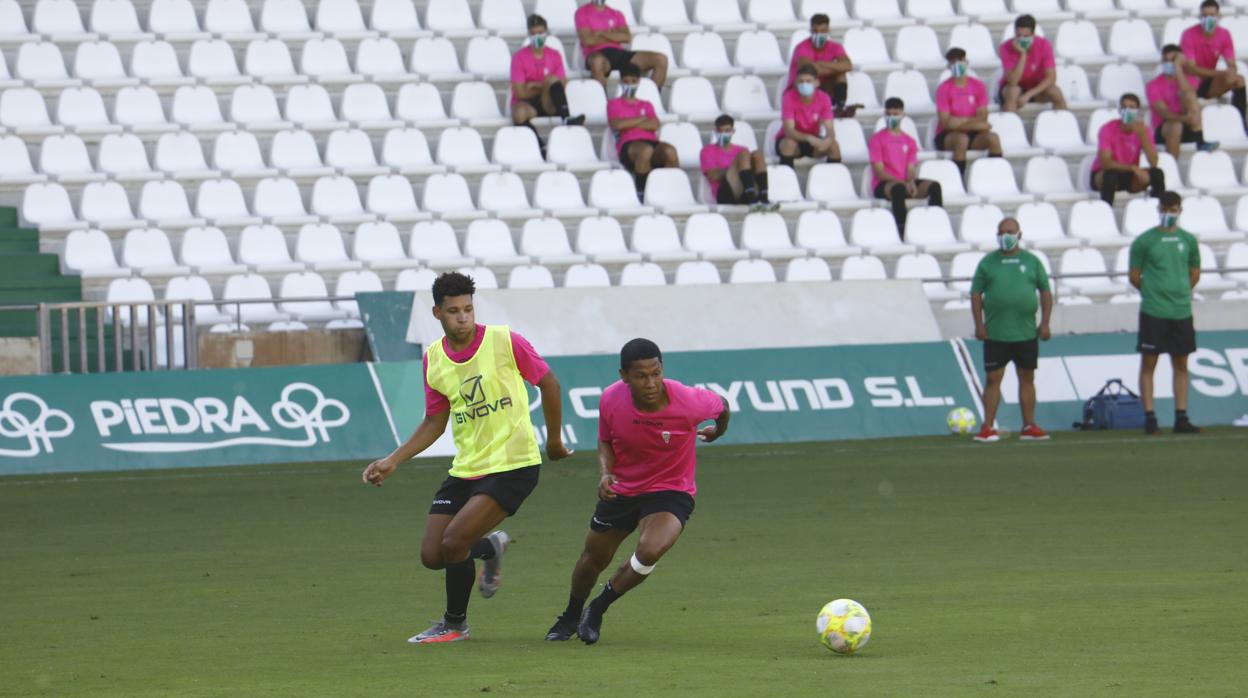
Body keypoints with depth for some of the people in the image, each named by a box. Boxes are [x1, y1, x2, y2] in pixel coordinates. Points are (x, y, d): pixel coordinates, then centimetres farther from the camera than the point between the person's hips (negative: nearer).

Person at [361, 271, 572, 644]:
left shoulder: (504, 342, -11)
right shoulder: (433, 359, 3)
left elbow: (548, 383, 1)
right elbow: (435, 422, 12)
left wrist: (554, 440, 8)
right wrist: (392, 461, 3)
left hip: (512, 465, -6)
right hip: (465, 469, 6)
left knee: (453, 543, -18)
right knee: (431, 555, 0)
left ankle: (455, 624, 7)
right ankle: (491, 548, 32)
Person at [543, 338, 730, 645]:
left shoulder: (688, 401, -27)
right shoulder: (612, 399, -18)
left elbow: (721, 405, -2)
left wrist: (718, 432, 20)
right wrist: (606, 473, -17)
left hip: (671, 491, -3)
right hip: (621, 490, 3)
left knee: (650, 551, -30)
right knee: (593, 559, 16)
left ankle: (598, 608, -4)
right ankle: (571, 616, 48)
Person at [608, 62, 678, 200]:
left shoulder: (646, 105, 29)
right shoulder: (614, 104, 21)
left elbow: (654, 124, 8)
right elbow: (616, 125, -1)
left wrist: (629, 124, 4)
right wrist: (641, 119, 8)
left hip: (652, 143, 3)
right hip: (628, 146, -3)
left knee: (670, 151, -35)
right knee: (646, 150, -42)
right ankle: (641, 193, -33)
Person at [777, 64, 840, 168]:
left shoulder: (824, 98, -14)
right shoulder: (789, 97, -22)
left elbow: (830, 129, -18)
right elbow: (789, 131, -29)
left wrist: (828, 139, -43)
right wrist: (809, 138, -47)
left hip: (813, 140, 3)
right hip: (793, 139, -3)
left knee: (833, 145, -25)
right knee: (789, 144, -36)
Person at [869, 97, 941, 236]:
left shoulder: (909, 141, 17)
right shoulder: (877, 139, 2)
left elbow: (911, 169, 9)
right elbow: (879, 172, -7)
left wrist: (911, 182, -15)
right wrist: (902, 182, -19)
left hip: (905, 182, 5)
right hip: (883, 185, -5)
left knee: (934, 186, -21)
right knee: (899, 188, -40)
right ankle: (902, 229, -44)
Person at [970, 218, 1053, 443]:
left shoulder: (1031, 261, 8)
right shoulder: (988, 263, 5)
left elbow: (1045, 292, 10)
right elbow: (976, 294, 4)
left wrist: (1045, 323, 1)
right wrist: (979, 324, -5)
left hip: (1026, 333, 2)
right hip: (995, 335, -2)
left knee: (1027, 379, 7)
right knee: (993, 379, -4)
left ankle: (1029, 427, 13)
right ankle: (988, 427, -1)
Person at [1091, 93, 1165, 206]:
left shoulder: (1143, 130, -7)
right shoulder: (1108, 129, -17)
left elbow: (1153, 163, -19)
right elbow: (1105, 163, -26)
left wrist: (1142, 134, -28)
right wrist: (1132, 168, -34)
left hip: (1129, 176, 4)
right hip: (1102, 176, -4)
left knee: (1157, 174, -22)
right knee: (1111, 175, -39)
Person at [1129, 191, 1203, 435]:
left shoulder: (1188, 240, 9)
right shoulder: (1144, 241, -2)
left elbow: (1195, 273, 18)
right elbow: (1134, 277, 2)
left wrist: (1180, 293, 12)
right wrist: (1153, 292, 8)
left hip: (1182, 312, 4)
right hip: (1153, 312, -4)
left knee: (1181, 365, 6)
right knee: (1148, 363, -3)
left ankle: (1181, 418, 10)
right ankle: (1149, 418, 0)